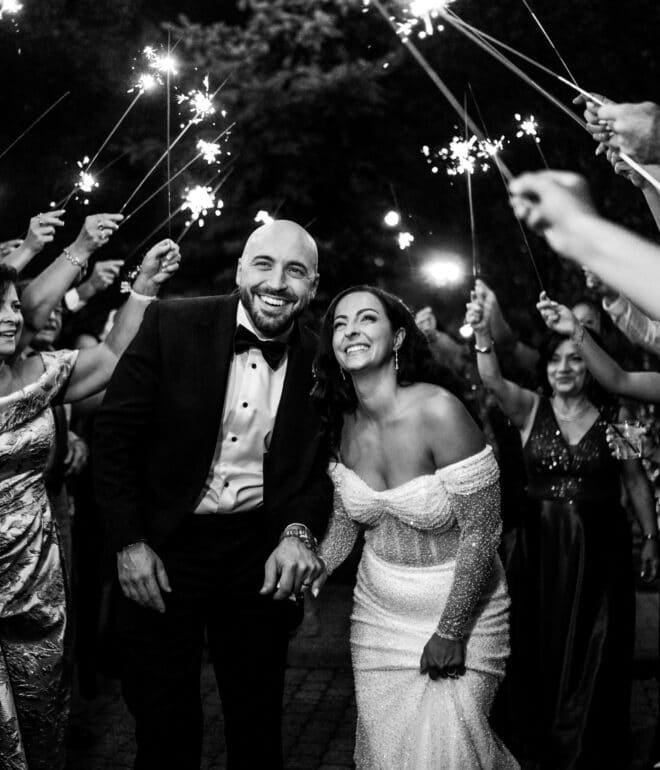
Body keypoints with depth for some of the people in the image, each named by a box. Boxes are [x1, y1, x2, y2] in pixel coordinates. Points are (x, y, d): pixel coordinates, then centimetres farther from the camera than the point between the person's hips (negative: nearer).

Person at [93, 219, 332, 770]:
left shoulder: (319, 362, -5)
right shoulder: (173, 324, -11)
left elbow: (319, 466, 3)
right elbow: (115, 431, -7)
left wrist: (300, 532, -16)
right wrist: (129, 542, -10)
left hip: (260, 551, 2)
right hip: (163, 545, -1)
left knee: (258, 724, 17)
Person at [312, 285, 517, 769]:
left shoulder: (439, 412, -23)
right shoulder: (344, 424, -3)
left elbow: (480, 532, -20)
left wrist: (451, 632, -15)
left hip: (459, 608, -5)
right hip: (378, 613, 5)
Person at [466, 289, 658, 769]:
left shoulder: (614, 417, -1)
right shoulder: (530, 410, -1)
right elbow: (493, 380, -20)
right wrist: (483, 333, -36)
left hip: (600, 549, -1)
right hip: (540, 548, 1)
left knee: (594, 656, 8)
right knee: (540, 649, 11)